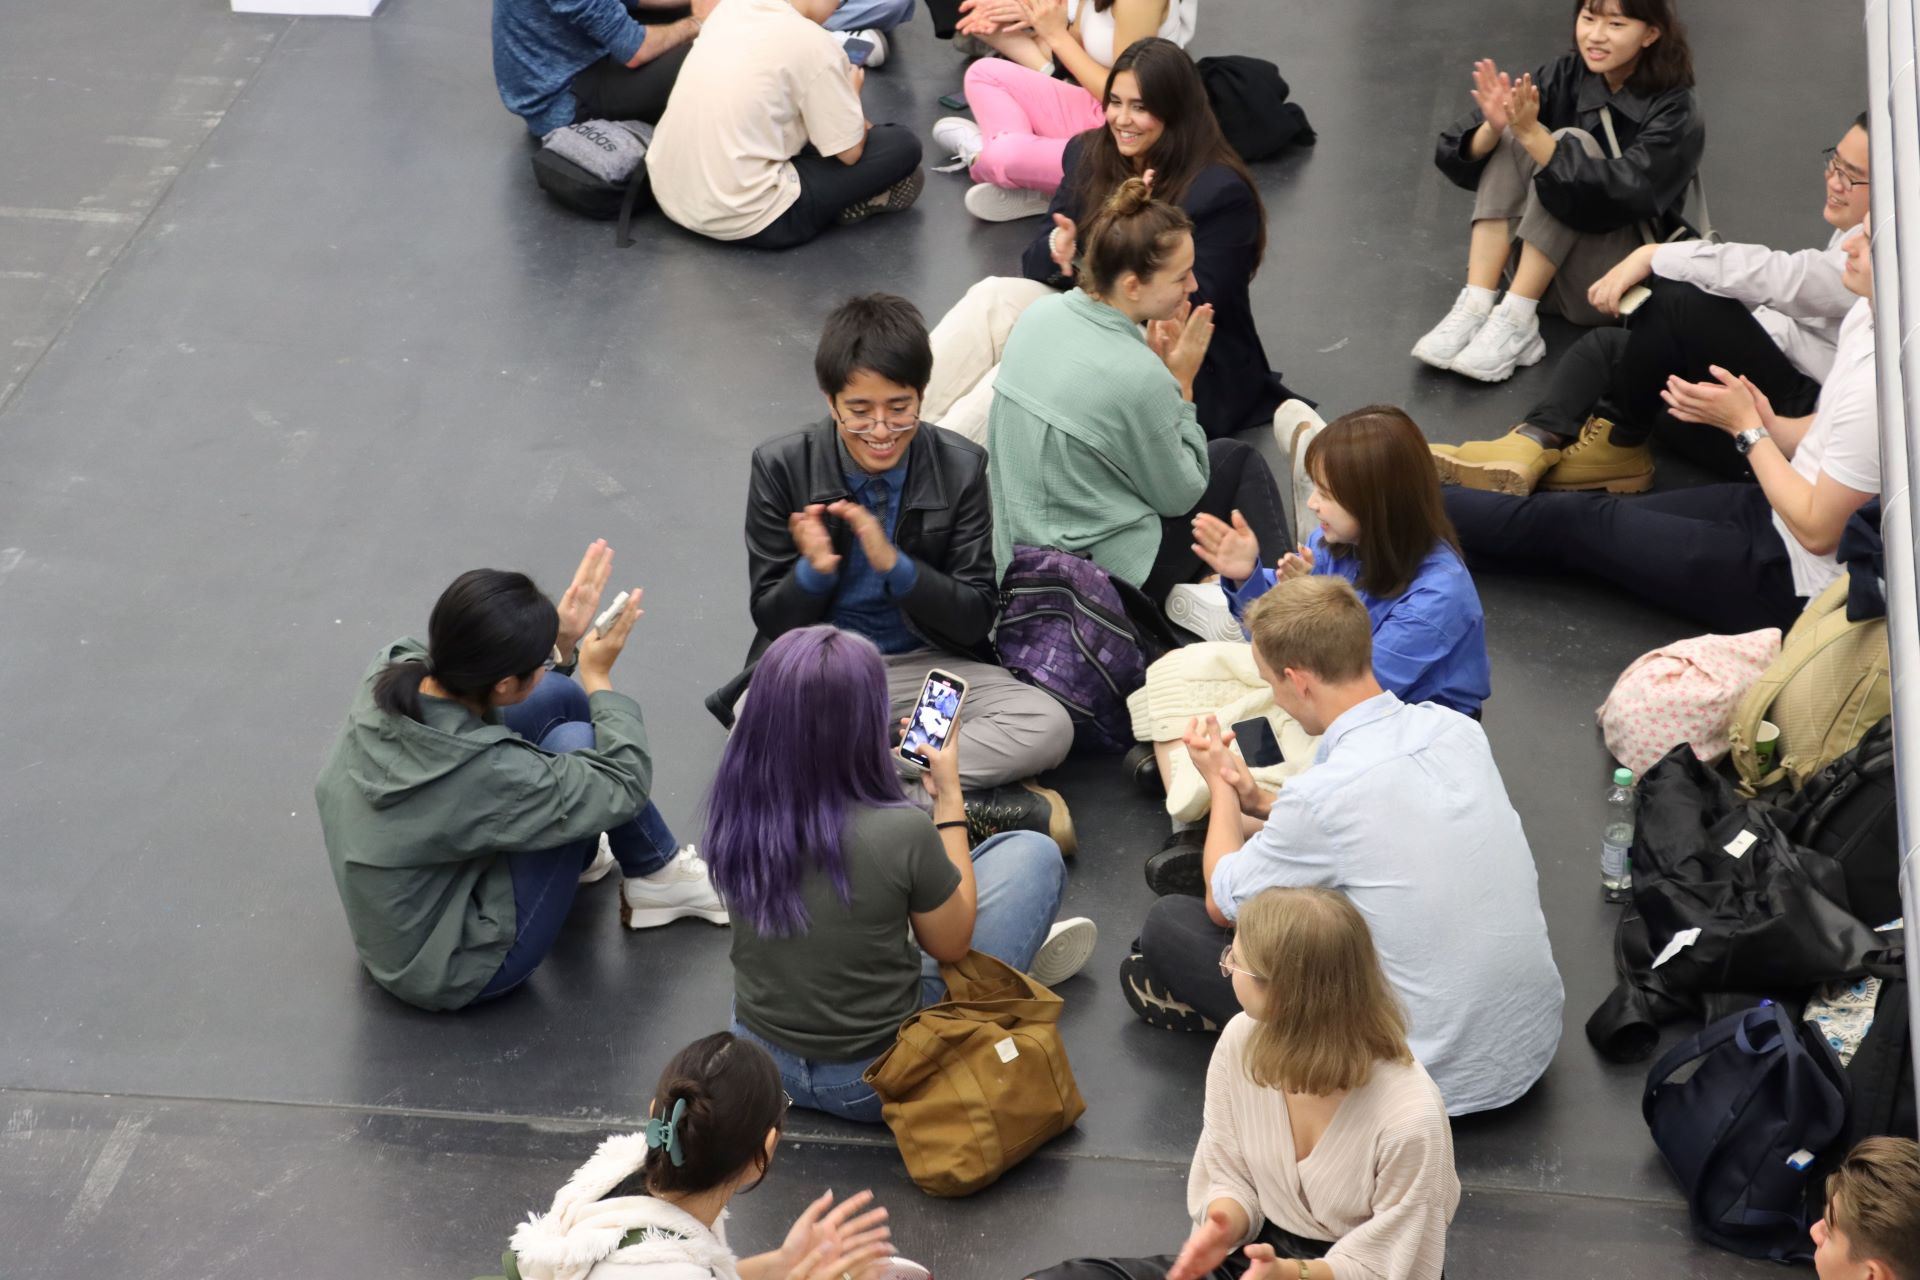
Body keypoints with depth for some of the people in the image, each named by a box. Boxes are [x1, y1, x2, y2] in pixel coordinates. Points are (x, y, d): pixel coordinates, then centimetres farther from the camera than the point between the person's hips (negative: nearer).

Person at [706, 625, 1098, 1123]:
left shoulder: (734, 808, -15)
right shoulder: (900, 833, -29)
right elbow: (951, 945, -8)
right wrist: (948, 796, -2)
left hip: (762, 1056, 5)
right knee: (1033, 855, 8)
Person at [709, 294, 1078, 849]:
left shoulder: (960, 468, -6)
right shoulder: (781, 466, -7)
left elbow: (977, 617, -7)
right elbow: (771, 619, -3)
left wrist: (893, 563, -24)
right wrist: (814, 571, -26)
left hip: (927, 667, 1)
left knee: (1049, 728, -26)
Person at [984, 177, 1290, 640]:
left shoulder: (1039, 314, -6)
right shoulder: (1139, 378, -27)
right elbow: (1180, 497, -11)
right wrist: (1182, 382, -6)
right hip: (1103, 573, -7)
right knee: (1238, 462, 14)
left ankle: (1193, 593, 18)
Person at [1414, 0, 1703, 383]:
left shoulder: (1674, 113, -12)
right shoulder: (1564, 76, 0)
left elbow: (1624, 197, -30)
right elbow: (1462, 160, -7)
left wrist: (1532, 134, -36)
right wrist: (1493, 127, -29)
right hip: (1541, 274, 5)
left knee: (1571, 143, -24)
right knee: (1510, 137, -17)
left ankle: (1516, 321, -26)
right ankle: (1476, 308, -25)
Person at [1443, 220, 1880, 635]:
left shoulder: (1878, 389, -33)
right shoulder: (1868, 313, -2)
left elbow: (1817, 532, -25)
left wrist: (1747, 427, -16)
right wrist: (1771, 425, -8)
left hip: (1793, 584, -8)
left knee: (1581, 522, 1)